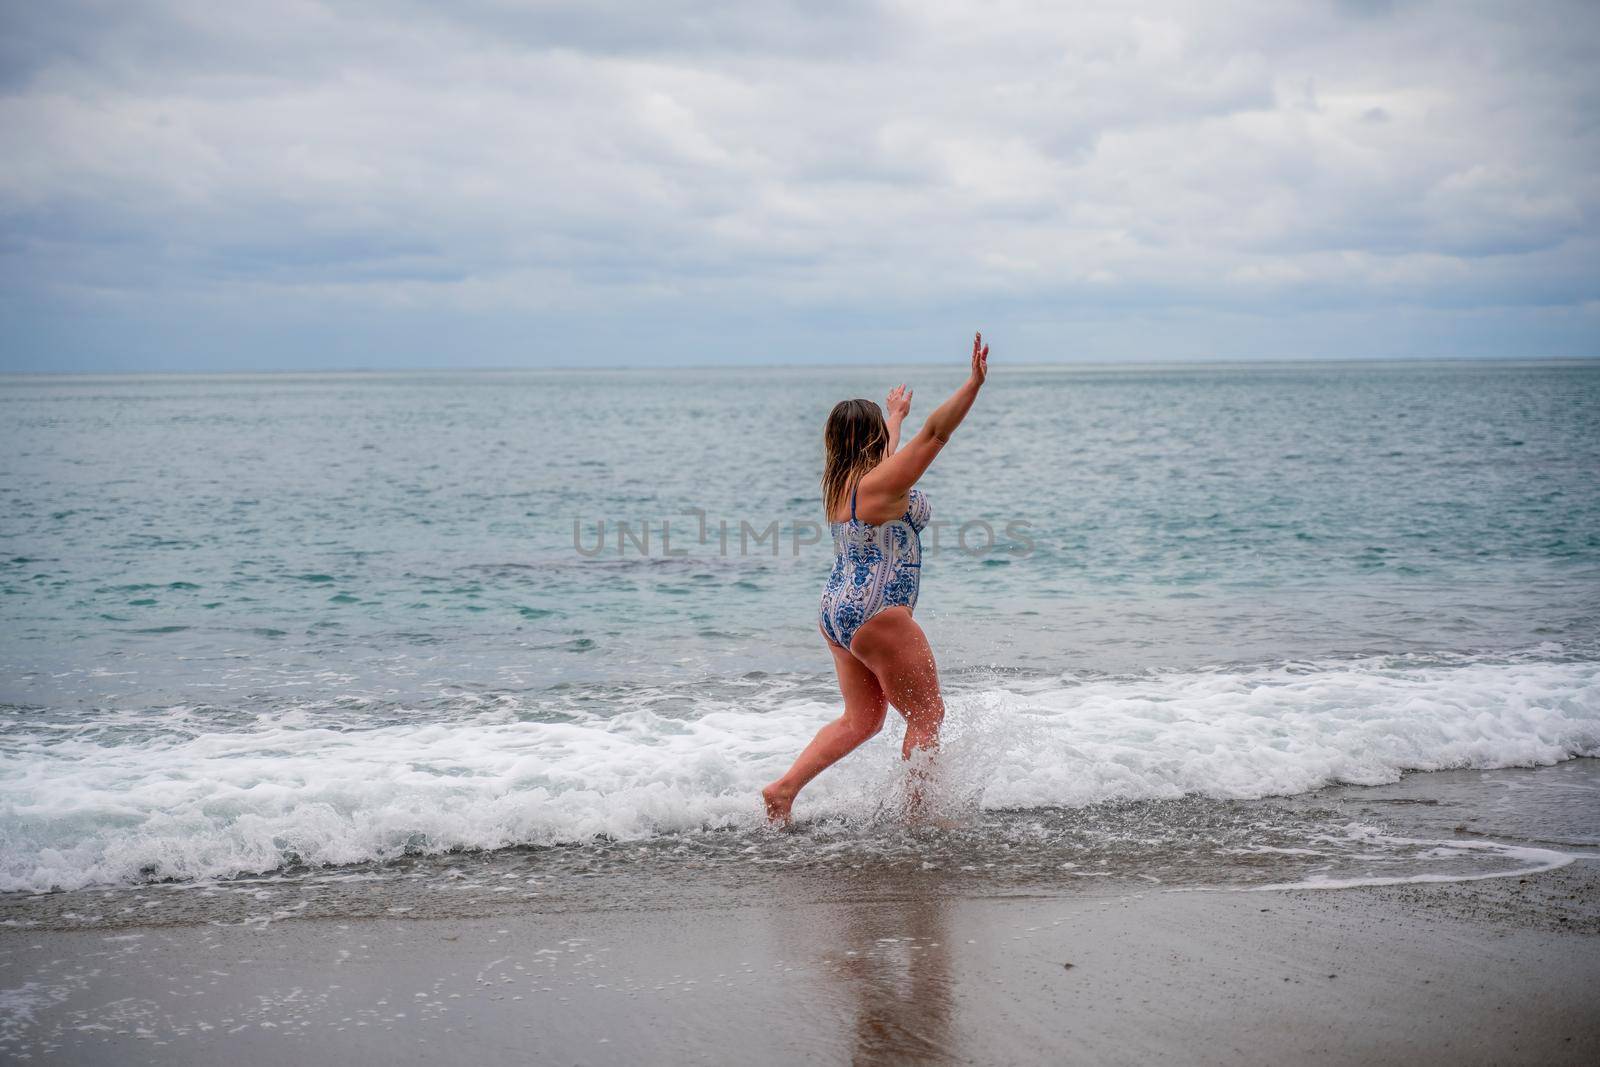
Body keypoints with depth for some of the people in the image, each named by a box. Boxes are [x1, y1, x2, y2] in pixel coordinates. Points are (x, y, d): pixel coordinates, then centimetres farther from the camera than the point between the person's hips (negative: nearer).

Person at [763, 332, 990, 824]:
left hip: (836, 613, 9)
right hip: (878, 617, -9)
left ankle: (784, 788, 7)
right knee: (927, 715, 5)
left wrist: (895, 414, 49)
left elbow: (883, 451, 32)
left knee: (861, 719, 15)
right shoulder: (883, 481, -15)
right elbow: (935, 433, -21)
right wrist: (974, 384, -24)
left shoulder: (840, 480, 10)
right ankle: (919, 812, 8)